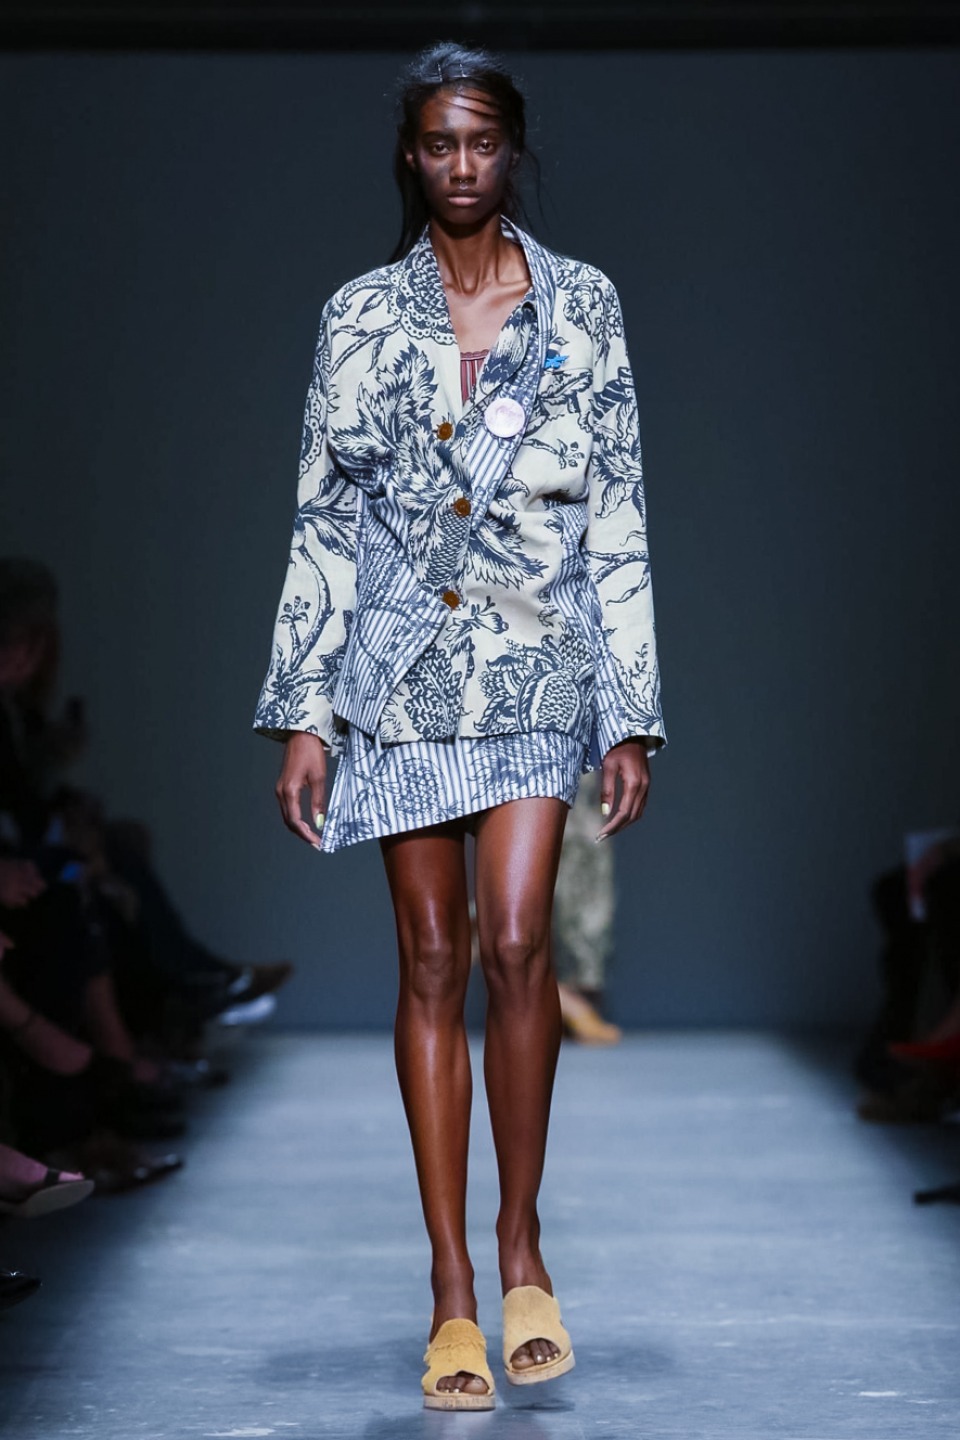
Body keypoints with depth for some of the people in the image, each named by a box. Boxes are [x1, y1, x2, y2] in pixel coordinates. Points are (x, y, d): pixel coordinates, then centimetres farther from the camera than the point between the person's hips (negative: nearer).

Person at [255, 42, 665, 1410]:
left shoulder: (583, 306, 5)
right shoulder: (360, 318, 6)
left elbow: (619, 525, 4)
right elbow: (322, 523, 6)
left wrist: (632, 717, 0)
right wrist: (305, 712, 0)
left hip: (539, 661, -1)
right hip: (400, 667, 1)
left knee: (515, 942, -14)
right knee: (432, 959, 2)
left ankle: (520, 1239, 6)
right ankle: (451, 1287, 7)